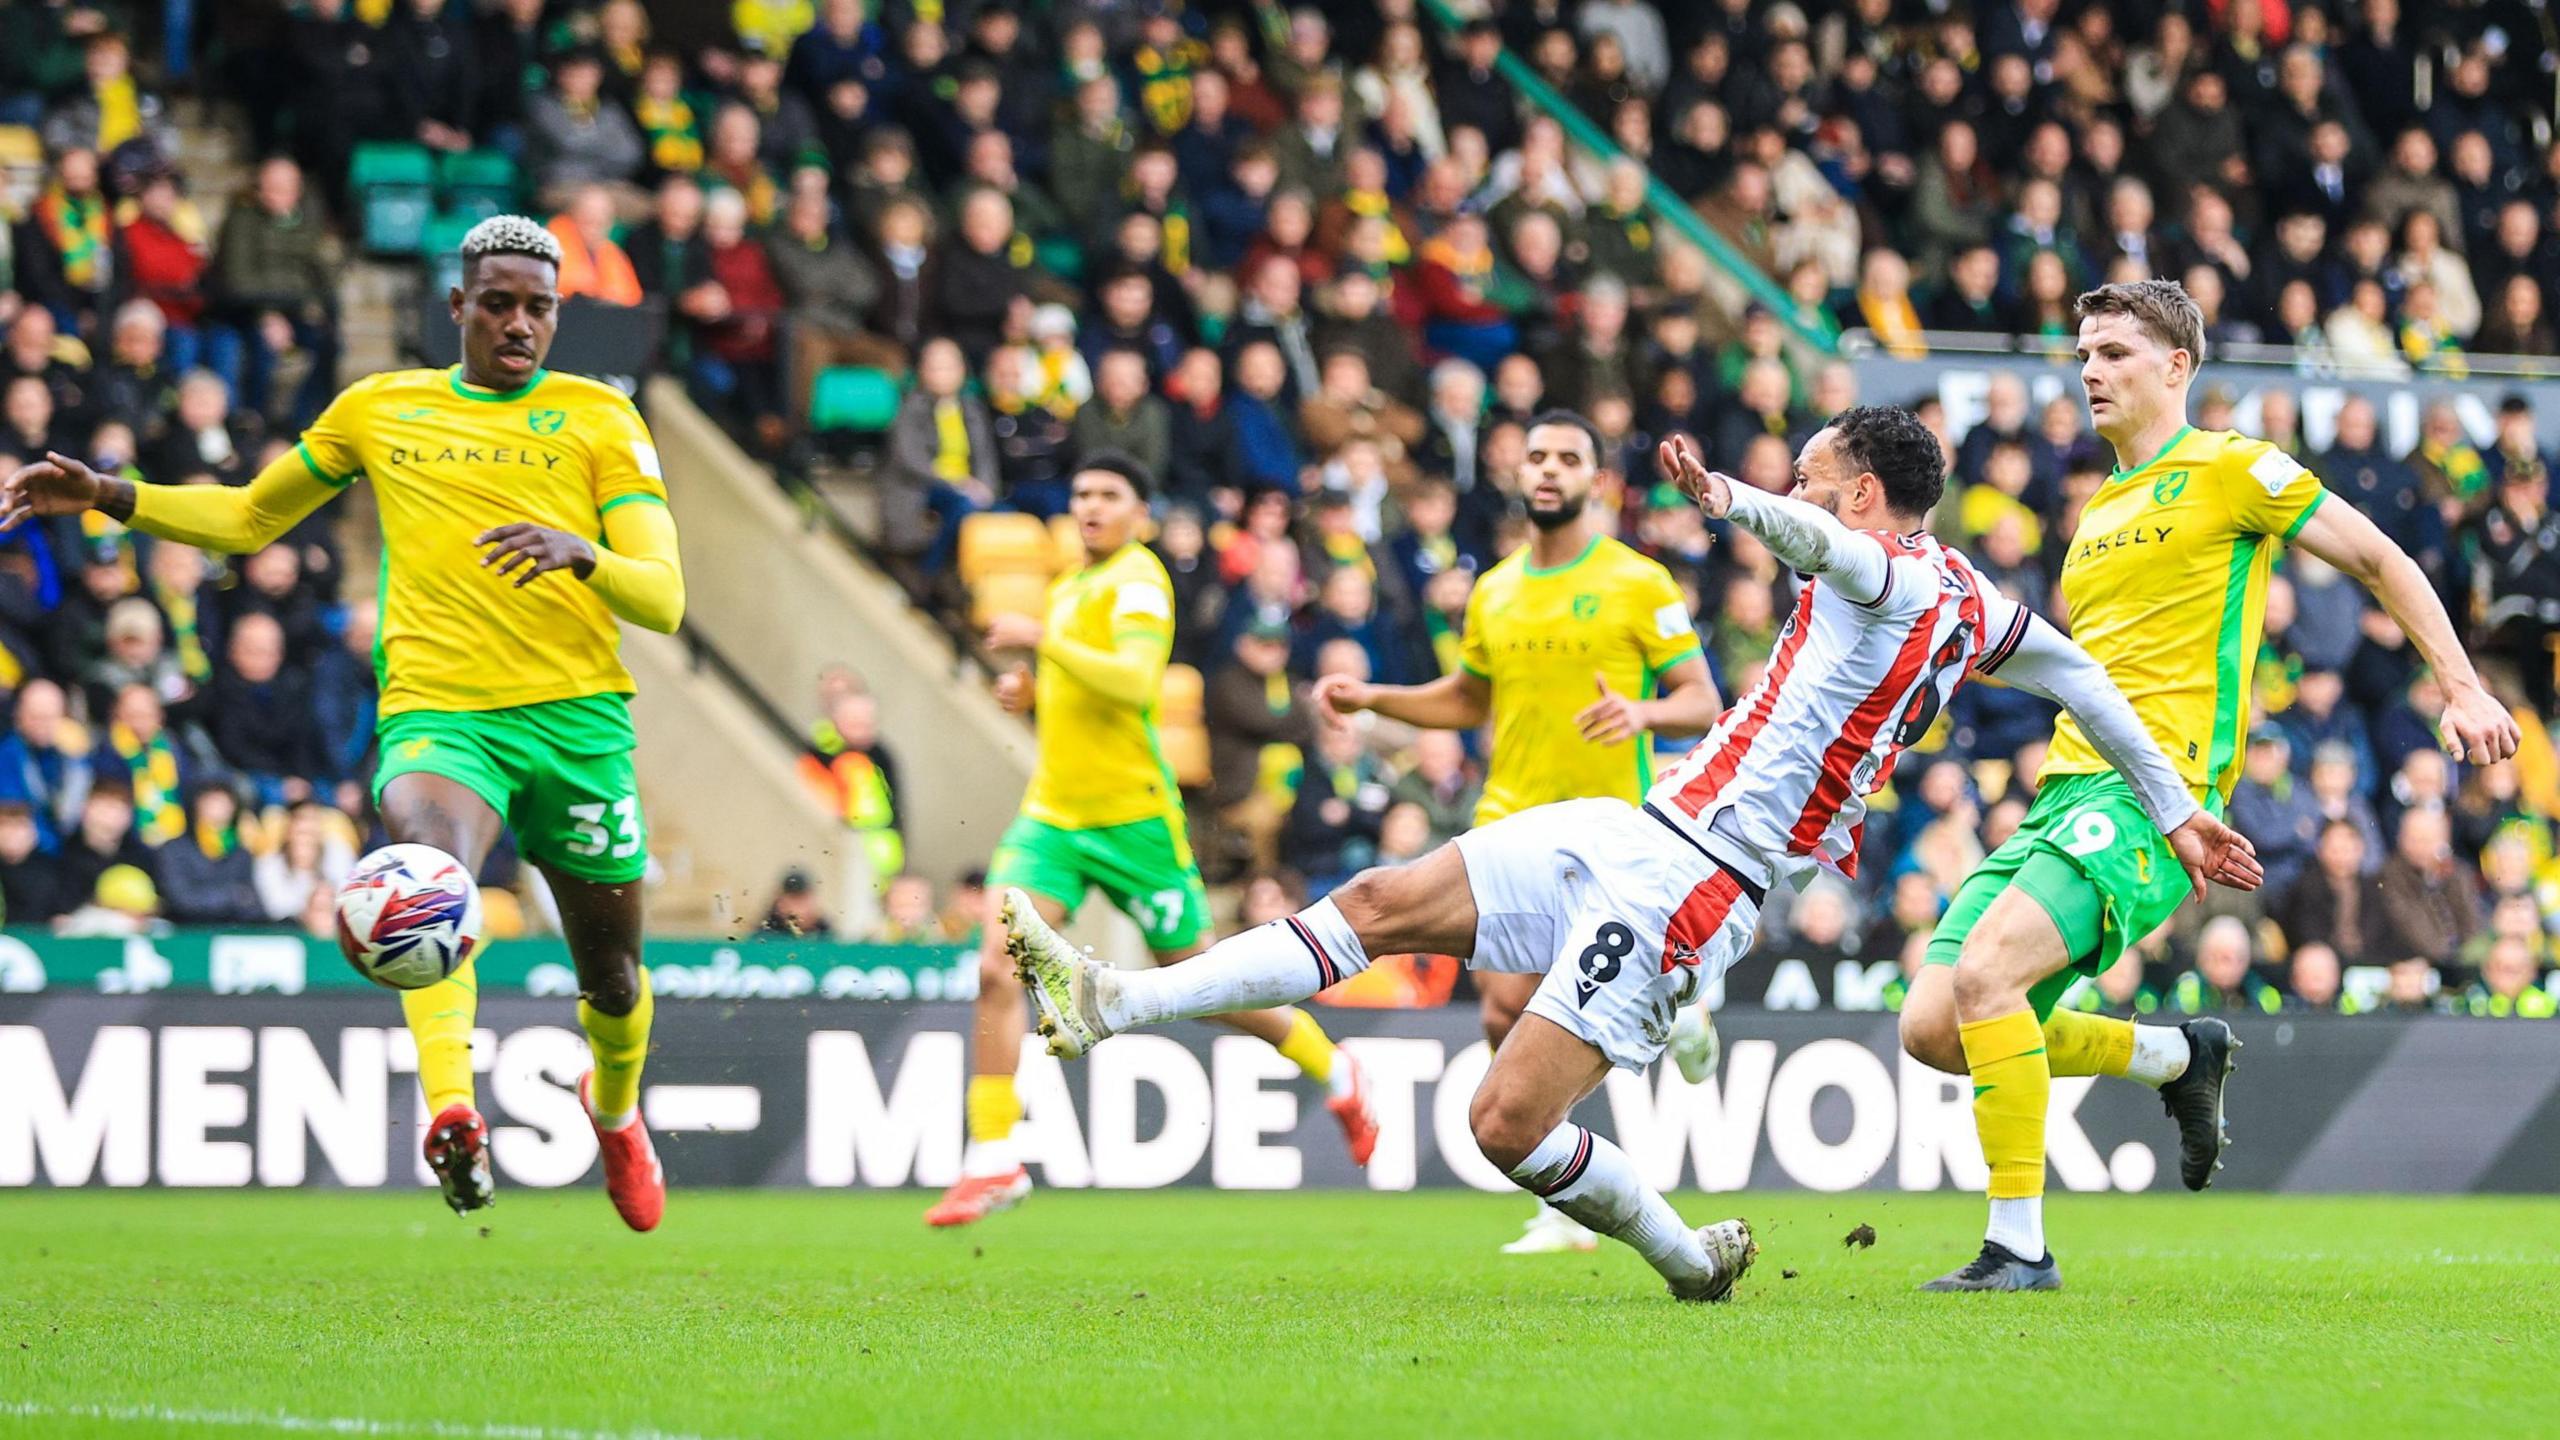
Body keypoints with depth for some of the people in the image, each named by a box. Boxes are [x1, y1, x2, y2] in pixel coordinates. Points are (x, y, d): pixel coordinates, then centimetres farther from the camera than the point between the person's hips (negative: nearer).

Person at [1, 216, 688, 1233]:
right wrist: (108, 496, 15)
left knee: (611, 977, 11)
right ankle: (450, 1111, -54)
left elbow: (665, 600, -2)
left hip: (576, 717, 0)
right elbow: (248, 518, 28)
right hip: (434, 712, 0)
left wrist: (579, 552, -23)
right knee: (433, 857, -35)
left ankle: (615, 1109, 47)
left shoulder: (598, 417, 6)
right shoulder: (379, 409, 14)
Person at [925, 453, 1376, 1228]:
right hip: (1053, 813, 7)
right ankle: (993, 1160, -11)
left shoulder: (1137, 581, -11)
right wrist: (1031, 691, 9)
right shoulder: (1072, 585, 15)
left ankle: (1336, 1074, 30)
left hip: (1131, 818, -7)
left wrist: (1041, 640, -28)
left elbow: (1134, 682, -28)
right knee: (997, 968, -13)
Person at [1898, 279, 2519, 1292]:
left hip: (2151, 792, -8)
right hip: (2064, 791, 8)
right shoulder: (2098, 515, 23)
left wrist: (2463, 690, -1)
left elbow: (2380, 562, 4)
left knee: (1985, 973, -29)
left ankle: (2020, 1246, -21)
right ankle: (2178, 1057, 16)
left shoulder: (2228, 469, 1)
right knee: (1930, 1027, -5)